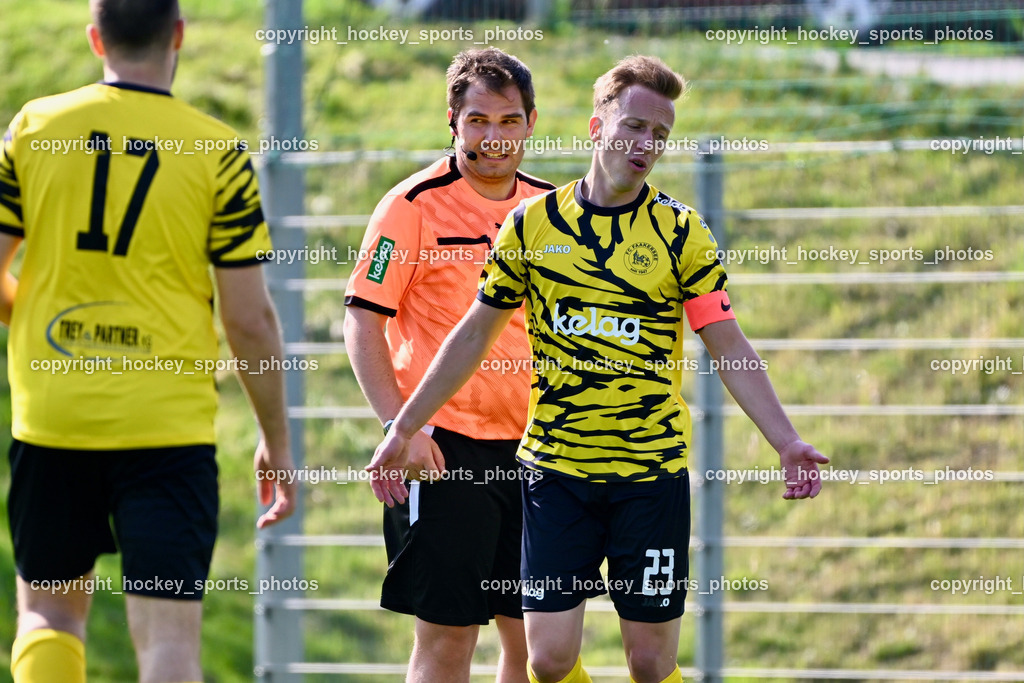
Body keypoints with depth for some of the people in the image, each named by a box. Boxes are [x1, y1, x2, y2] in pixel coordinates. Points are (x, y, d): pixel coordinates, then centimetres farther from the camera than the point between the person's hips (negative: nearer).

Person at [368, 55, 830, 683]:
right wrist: (403, 429, 13)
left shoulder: (679, 231, 0)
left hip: (653, 471, -1)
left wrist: (788, 443, -10)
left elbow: (731, 349, 1)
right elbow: (477, 333, 13)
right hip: (555, 464, 1)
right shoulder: (533, 222, 4)